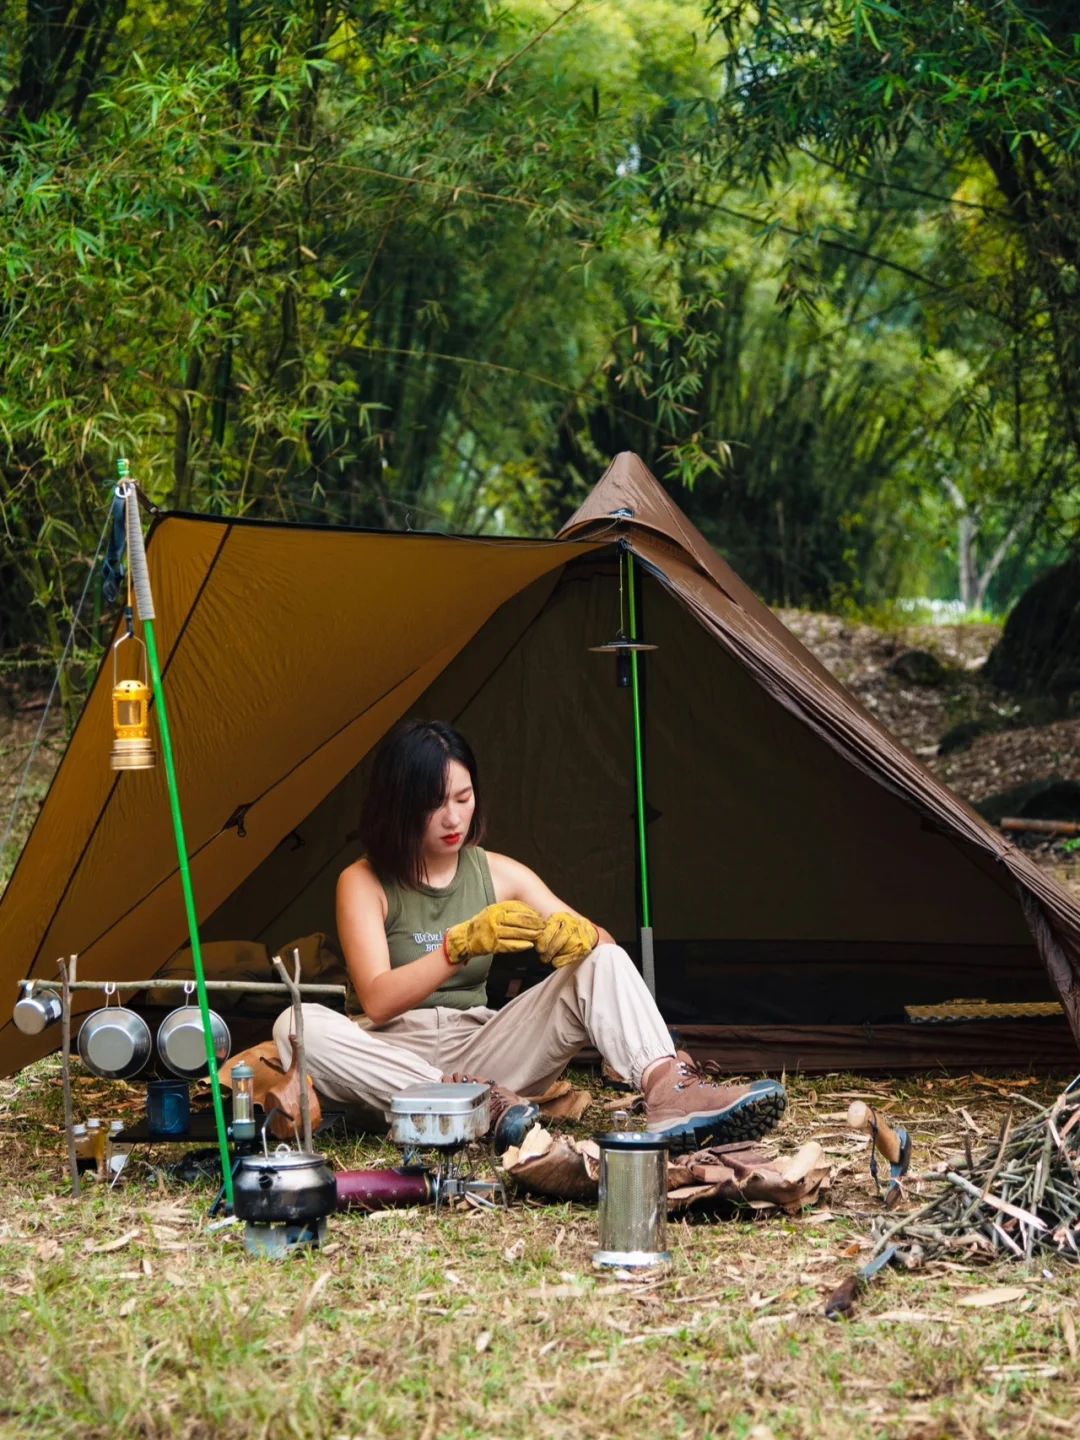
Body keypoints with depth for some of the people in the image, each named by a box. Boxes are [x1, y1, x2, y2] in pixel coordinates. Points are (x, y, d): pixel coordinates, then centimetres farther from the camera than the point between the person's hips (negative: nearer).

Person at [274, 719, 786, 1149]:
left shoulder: (499, 875, 8)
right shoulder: (364, 884, -4)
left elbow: (598, 938, 4)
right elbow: (377, 1001, -18)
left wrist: (580, 936, -22)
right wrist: (462, 945, -31)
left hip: (479, 1053, 3)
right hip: (398, 1062, -3)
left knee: (604, 964, -17)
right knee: (298, 1025, -37)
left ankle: (670, 1092, -43)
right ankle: (486, 1107, -42)